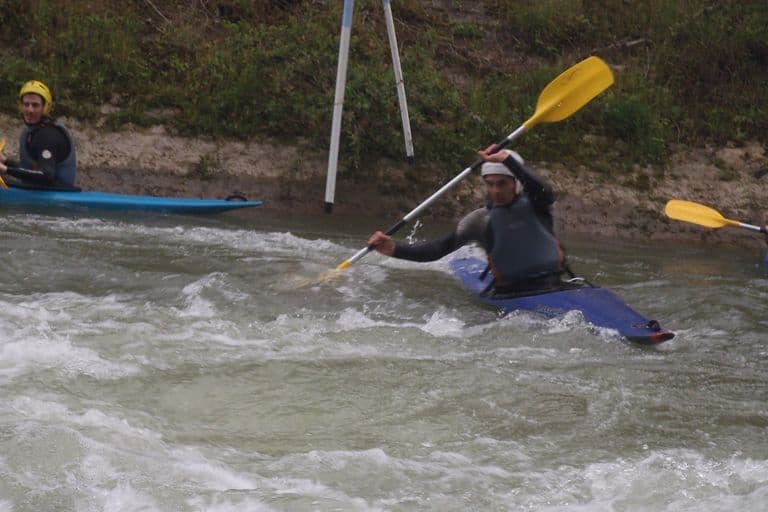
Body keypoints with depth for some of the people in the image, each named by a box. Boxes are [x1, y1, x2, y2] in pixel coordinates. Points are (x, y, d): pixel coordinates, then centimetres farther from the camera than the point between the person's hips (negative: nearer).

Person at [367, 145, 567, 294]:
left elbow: (546, 193, -23)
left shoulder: (533, 205, 2)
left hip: (552, 287, -1)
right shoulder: (482, 220, 4)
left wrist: (507, 159, -34)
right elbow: (439, 248, -1)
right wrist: (395, 249, -16)